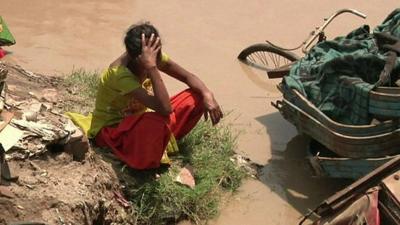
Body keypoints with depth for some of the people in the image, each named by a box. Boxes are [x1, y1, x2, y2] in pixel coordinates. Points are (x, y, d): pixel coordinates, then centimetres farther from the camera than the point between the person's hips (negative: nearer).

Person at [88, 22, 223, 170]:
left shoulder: (155, 57, -14)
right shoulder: (120, 74, -36)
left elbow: (187, 77, -4)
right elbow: (165, 109, -44)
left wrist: (207, 95, -24)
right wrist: (151, 67, -48)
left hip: (137, 120, 7)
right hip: (110, 129, -7)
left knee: (197, 97, -8)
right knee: (157, 122, -42)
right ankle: (146, 164, -12)